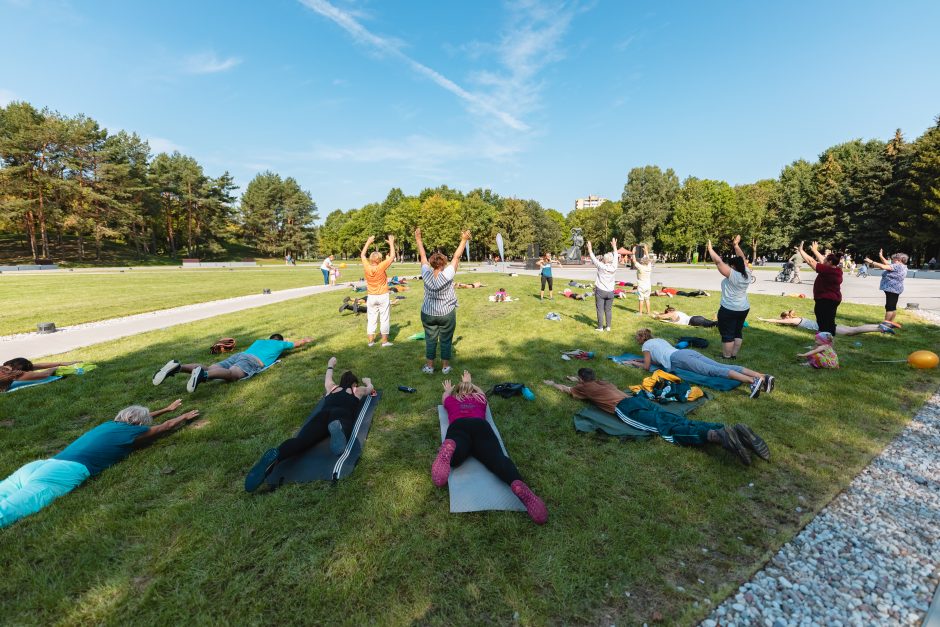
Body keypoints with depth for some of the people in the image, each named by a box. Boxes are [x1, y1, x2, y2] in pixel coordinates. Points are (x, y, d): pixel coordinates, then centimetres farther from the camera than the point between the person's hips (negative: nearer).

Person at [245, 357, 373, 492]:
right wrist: (368, 381, 80)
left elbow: (327, 379, 65)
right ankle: (337, 430, -70)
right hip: (342, 415, -3)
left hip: (322, 414, 3)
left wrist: (330, 366, 84)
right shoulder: (358, 390, 35)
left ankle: (276, 454, -53)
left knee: (301, 440, -23)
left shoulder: (332, 387, 40)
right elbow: (370, 389, 58)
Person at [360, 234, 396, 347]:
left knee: (371, 319, 11)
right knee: (384, 319, 5)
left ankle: (371, 341, 16)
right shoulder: (381, 267, -18)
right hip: (383, 296, -4)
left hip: (371, 297, 4)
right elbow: (392, 256, -10)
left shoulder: (367, 267, -9)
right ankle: (385, 341, 10)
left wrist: (368, 242, 14)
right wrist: (391, 243, 0)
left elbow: (362, 255, 8)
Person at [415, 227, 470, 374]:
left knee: (430, 339, 11)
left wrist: (418, 240, 13)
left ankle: (429, 366, 17)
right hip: (447, 314, -2)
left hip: (428, 313, 2)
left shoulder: (426, 274, -12)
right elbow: (456, 257, -12)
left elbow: (423, 256, 0)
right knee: (446, 340, 9)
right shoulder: (447, 275, -19)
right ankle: (445, 366, 18)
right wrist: (464, 240, -4)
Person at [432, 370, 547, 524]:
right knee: (497, 458, -26)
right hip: (481, 426, 0)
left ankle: (449, 447, -63)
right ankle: (519, 485, -55)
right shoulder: (480, 398, 37)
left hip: (458, 426, 0)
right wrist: (469, 382, 79)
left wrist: (448, 389, 80)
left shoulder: (452, 400, 35)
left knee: (453, 457, -28)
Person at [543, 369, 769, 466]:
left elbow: (566, 389, 37)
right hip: (640, 400, 7)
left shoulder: (585, 388, 19)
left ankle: (718, 436, -46)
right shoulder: (601, 382, 36)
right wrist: (577, 379, 74)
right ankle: (733, 430, -28)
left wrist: (552, 383, 54)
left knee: (667, 431, -23)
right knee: (680, 422, -9)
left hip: (627, 409, -7)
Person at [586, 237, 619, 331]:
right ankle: (608, 326, 15)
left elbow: (593, 259, -3)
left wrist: (590, 249, 10)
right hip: (610, 292, 4)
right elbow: (615, 258, 12)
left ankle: (600, 327, 3)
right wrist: (614, 247, 25)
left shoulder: (601, 266, -14)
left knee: (600, 310, 1)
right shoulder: (613, 267, -3)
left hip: (600, 291, -4)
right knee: (608, 310, 10)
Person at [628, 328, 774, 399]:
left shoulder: (646, 345, 14)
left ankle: (752, 381, -42)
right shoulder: (658, 339, 37)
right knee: (722, 366, -8)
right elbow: (656, 356, 50)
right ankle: (763, 376, -22)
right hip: (688, 351, 8)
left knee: (713, 371, -23)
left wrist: (635, 363, 29)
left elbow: (647, 366, 12)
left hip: (678, 359, -8)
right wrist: (639, 359, 49)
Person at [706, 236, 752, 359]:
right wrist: (736, 245, 16)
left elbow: (718, 261, -21)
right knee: (738, 332, 15)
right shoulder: (747, 274, 0)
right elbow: (742, 258, 12)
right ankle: (734, 355, 22)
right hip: (744, 309, 8)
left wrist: (710, 248, -13)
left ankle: (726, 357, 4)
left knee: (727, 334, -1)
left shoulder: (732, 275, -19)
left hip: (729, 310, -8)